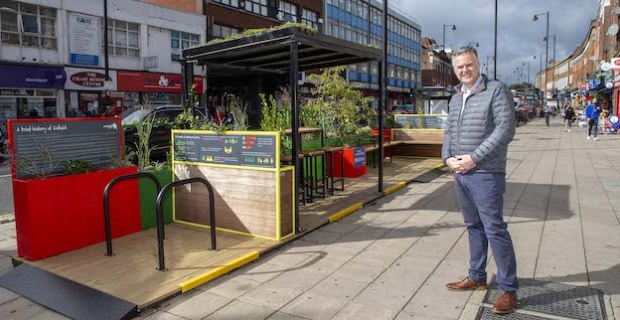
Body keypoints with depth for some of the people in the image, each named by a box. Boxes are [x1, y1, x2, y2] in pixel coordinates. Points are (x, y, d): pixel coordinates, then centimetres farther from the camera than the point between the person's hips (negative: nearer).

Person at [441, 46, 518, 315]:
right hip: (460, 174, 7)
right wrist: (448, 158, -1)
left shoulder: (496, 90, -6)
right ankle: (477, 277, 28)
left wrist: (474, 158, -18)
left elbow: (505, 129, -14)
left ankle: (508, 288, 10)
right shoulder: (456, 98, 15)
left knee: (494, 229, -3)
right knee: (474, 227, 15)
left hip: (486, 174, -7)